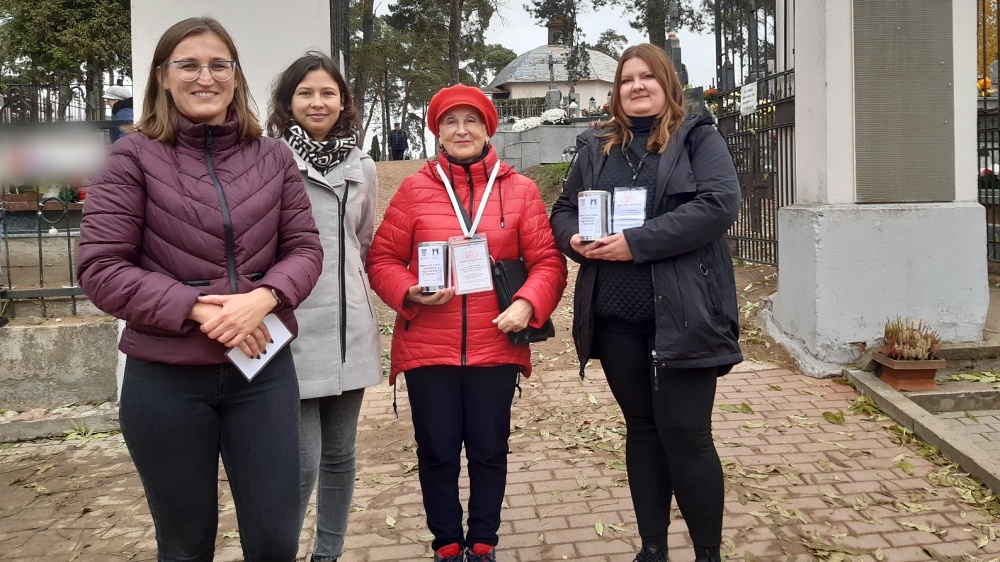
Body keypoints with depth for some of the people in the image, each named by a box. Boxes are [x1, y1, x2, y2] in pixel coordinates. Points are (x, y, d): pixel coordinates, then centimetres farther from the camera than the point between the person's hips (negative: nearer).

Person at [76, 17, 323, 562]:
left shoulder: (272, 157, 5)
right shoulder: (133, 157, -3)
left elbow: (305, 249, 4)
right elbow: (100, 269, -8)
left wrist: (263, 298, -17)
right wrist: (198, 309, -18)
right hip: (165, 379, -2)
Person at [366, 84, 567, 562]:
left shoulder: (519, 190, 3)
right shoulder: (414, 189, 3)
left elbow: (547, 260, 1)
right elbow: (382, 259, 4)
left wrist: (528, 304, -16)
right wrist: (410, 292, -15)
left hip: (495, 347, 0)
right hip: (427, 347, 0)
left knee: (489, 451, 10)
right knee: (437, 453, 8)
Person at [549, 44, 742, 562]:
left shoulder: (698, 138, 1)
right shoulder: (596, 147, 15)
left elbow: (719, 204, -14)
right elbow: (563, 211, 18)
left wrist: (636, 242, -19)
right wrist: (575, 240, -7)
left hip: (681, 314, -4)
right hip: (616, 316, 5)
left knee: (685, 432, -3)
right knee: (642, 426, 13)